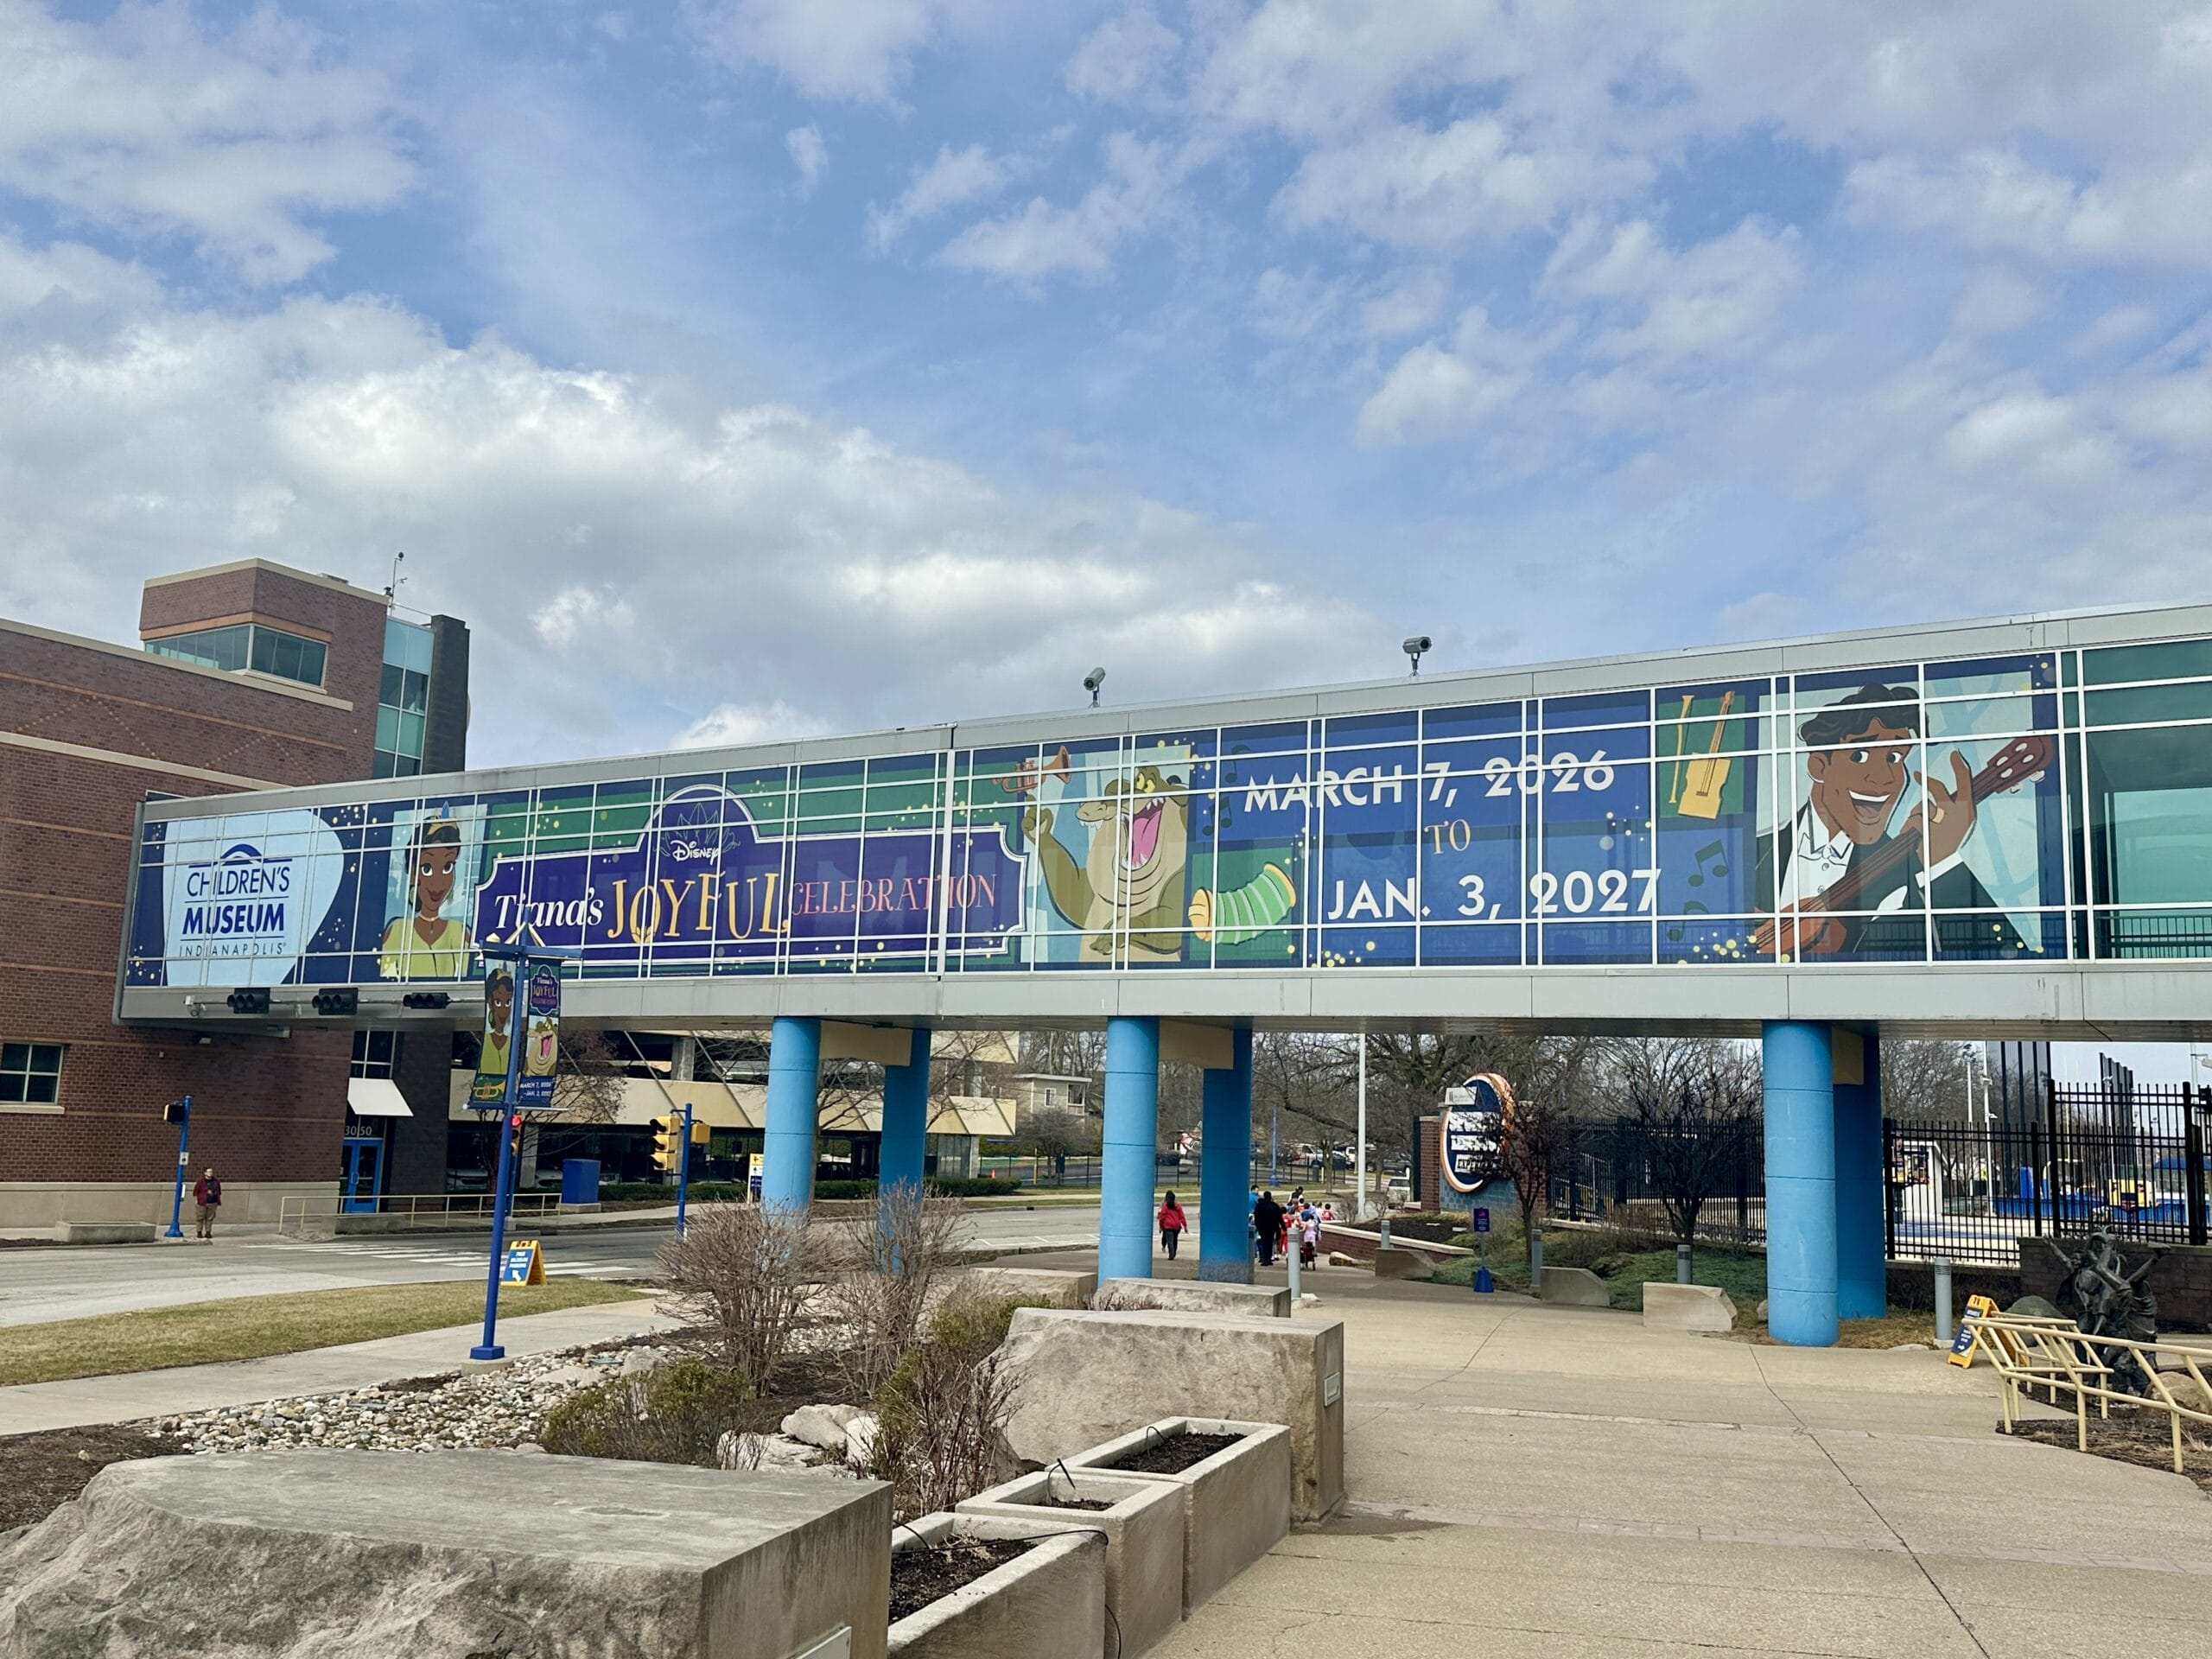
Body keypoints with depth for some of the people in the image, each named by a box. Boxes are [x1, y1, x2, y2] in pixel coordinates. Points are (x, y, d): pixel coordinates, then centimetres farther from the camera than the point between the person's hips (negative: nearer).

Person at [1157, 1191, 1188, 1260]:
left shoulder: (1165, 1206, -1)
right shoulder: (1178, 1206, 5)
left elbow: (1162, 1217, -1)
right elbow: (1182, 1216, 3)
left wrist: (1161, 1226, 6)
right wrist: (1185, 1225, 5)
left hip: (1168, 1226, -3)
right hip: (1177, 1226, 3)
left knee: (1170, 1241, -6)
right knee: (1175, 1240, 17)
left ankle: (1171, 1255, -20)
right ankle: (1174, 1254, 23)